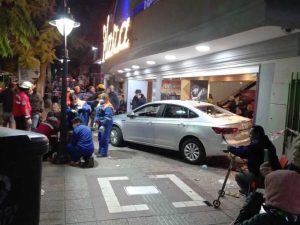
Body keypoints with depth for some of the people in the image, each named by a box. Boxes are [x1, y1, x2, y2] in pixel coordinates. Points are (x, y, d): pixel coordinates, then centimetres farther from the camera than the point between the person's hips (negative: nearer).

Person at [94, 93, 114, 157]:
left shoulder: (108, 107, -16)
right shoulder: (100, 105, 13)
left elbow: (107, 118, -22)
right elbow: (97, 114, 21)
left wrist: (103, 125, -25)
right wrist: (96, 121, 10)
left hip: (106, 125, -10)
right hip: (100, 124, 10)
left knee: (104, 139, -8)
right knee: (100, 138, 16)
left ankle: (104, 153, -2)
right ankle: (100, 151, 28)